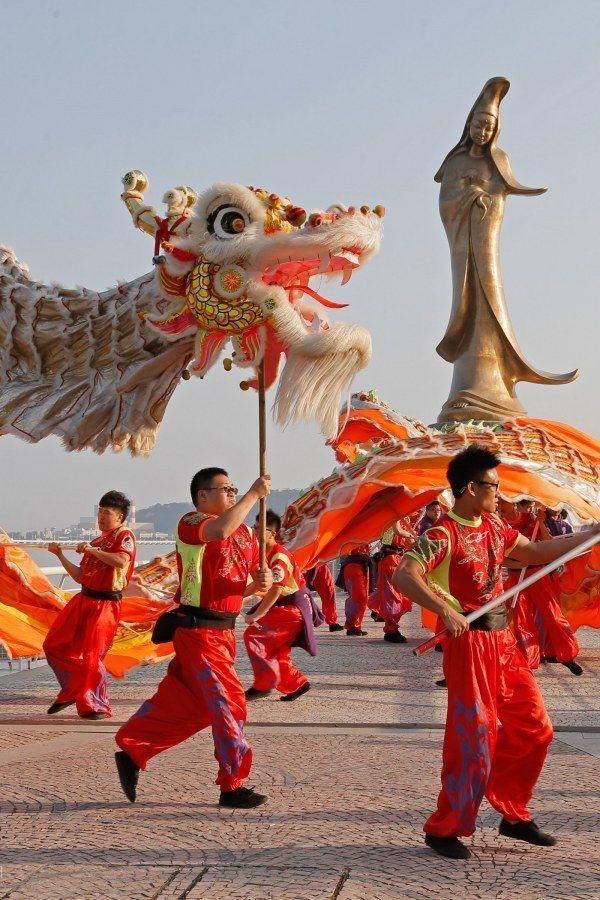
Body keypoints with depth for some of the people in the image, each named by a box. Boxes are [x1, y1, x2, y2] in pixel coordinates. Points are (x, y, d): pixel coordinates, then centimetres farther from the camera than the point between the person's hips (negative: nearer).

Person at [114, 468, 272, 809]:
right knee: (229, 703, -7)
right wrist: (254, 495, -27)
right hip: (198, 630, -9)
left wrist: (265, 580, -10)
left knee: (184, 703, 15)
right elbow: (220, 530, -34)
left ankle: (132, 752, 28)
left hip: (224, 631, 9)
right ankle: (232, 786, 1)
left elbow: (258, 571, 15)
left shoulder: (245, 532, 14)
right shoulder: (191, 523, -12)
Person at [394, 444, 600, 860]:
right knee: (474, 740, -5)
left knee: (534, 729, 12)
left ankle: (514, 815, 25)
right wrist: (446, 610, -40)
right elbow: (404, 576, -28)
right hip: (470, 643, -8)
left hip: (504, 640, 8)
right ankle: (445, 829, 9)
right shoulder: (443, 535, -16)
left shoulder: (495, 527, 10)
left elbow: (537, 552, 23)